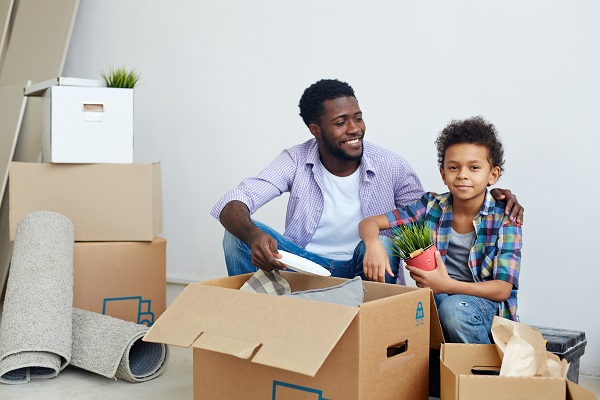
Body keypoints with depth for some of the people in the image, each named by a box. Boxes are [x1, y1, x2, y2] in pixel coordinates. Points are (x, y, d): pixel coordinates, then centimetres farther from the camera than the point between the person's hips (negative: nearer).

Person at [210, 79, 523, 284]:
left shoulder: (389, 167, -9)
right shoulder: (296, 161, -9)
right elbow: (232, 204, -18)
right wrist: (253, 236, -43)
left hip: (364, 269, 0)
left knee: (382, 242, -33)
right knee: (239, 233, -21)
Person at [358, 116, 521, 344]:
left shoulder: (504, 218, -8)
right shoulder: (431, 206, -2)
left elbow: (503, 289, -14)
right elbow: (369, 223, -4)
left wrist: (448, 285, -28)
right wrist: (373, 243, -29)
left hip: (485, 301, -3)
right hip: (436, 297, 3)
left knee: (453, 308, -37)